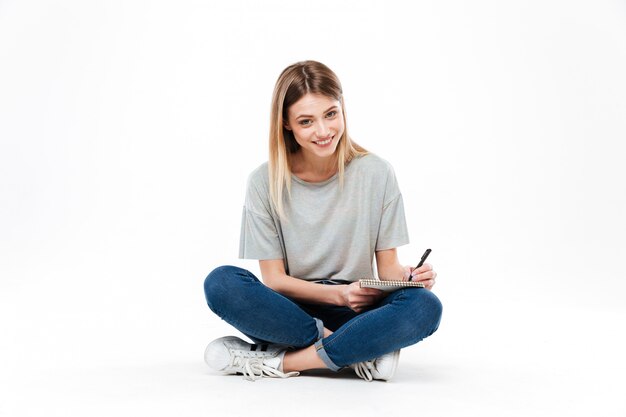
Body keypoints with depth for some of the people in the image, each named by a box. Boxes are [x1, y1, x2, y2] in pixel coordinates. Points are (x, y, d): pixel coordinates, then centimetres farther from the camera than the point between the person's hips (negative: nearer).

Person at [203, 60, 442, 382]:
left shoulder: (376, 174, -3)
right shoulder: (265, 182, -5)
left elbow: (387, 266, 1)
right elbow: (274, 279, -6)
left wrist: (407, 276, -22)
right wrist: (338, 294, -22)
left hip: (355, 313, 1)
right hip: (288, 311, 0)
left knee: (425, 306, -30)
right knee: (221, 283, -29)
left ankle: (277, 362, -25)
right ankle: (359, 355, -24)